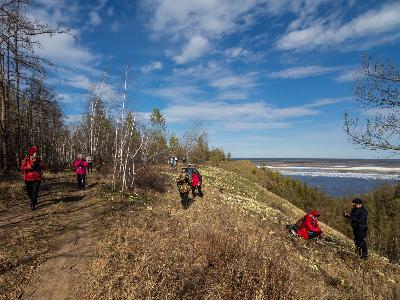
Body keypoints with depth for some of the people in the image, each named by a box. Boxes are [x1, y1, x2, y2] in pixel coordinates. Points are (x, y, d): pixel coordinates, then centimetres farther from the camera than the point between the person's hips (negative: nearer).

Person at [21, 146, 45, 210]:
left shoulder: (39, 159, 2)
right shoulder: (26, 159, -2)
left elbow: (43, 167, -3)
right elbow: (22, 168, -9)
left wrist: (38, 164, -18)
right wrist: (30, 167, -22)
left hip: (37, 178, -1)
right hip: (28, 178, 1)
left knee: (35, 191, -8)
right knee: (29, 191, 14)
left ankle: (33, 205, -2)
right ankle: (33, 200, 42)